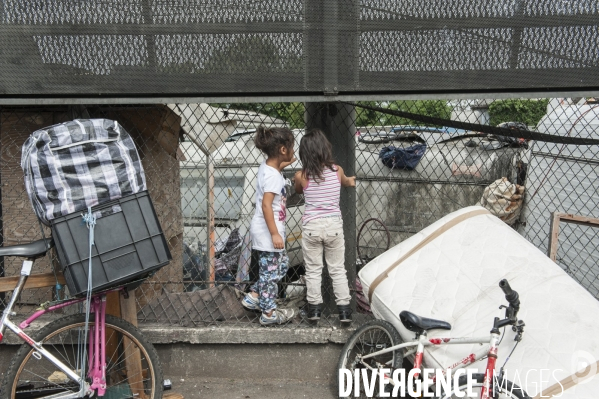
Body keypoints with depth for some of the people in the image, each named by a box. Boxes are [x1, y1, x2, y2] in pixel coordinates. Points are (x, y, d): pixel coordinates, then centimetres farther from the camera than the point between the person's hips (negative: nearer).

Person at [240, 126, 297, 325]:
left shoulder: (266, 167, 6)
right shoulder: (273, 176, -22)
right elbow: (266, 205, -26)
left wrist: (284, 164, 24)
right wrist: (275, 234, -25)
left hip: (264, 230, 10)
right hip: (268, 231, -10)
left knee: (282, 263, 21)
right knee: (271, 270, 4)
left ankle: (253, 297, 28)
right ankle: (269, 313, 18)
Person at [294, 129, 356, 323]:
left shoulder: (301, 176, -9)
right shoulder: (337, 170, -4)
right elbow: (345, 182, 21)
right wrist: (349, 180, 47)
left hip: (311, 227, -1)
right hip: (334, 225, 1)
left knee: (313, 270, 13)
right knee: (338, 270, 13)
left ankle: (314, 307, 20)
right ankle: (344, 309, 15)